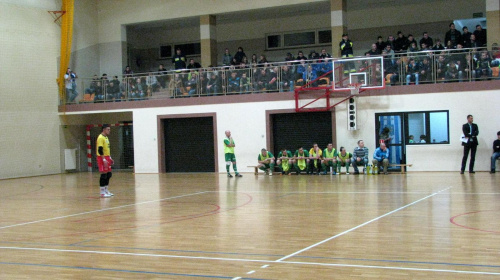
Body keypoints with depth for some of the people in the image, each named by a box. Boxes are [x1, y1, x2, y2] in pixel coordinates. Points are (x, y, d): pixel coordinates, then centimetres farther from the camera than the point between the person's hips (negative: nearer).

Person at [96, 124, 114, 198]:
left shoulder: (106, 137, 16)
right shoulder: (100, 138, -14)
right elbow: (100, 150, -20)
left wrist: (110, 158, 21)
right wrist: (104, 159, -25)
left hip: (107, 157, 10)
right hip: (102, 158, -10)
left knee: (109, 174, 11)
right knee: (103, 175, -7)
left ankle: (106, 190, 20)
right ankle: (102, 192, -3)